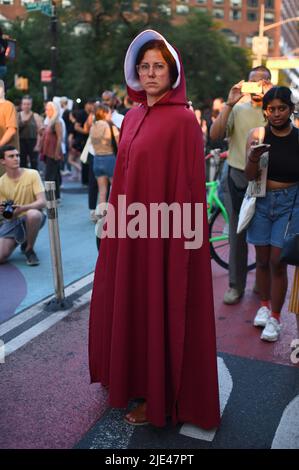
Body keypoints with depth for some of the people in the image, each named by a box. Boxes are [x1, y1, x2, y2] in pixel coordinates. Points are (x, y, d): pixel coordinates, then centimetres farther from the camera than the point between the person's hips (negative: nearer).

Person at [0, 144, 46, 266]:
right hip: (11, 221, 2)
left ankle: (29, 249, -11)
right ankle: (17, 241, 18)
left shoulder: (32, 174, -10)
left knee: (33, 214, -41)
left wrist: (22, 208, -35)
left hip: (32, 218, -2)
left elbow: (42, 202, -18)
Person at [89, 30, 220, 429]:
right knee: (127, 304, 17)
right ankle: (131, 378, 40)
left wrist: (178, 238, -16)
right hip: (131, 230, 8)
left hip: (163, 233, -8)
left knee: (160, 310, 5)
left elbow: (188, 187, -14)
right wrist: (116, 222, 13)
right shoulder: (133, 117, 11)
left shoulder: (183, 120, -11)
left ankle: (160, 397, 26)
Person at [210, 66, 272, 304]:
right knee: (238, 234, 7)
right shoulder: (238, 109, 5)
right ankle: (236, 286, 18)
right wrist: (229, 104, -15)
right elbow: (215, 134, -8)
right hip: (238, 177, 1)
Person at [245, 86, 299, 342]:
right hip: (262, 200, 2)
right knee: (262, 259, 10)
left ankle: (275, 317, 11)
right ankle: (265, 305, 31)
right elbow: (250, 175, -10)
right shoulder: (257, 135, -3)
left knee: (277, 262, -4)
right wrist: (254, 157, -29)